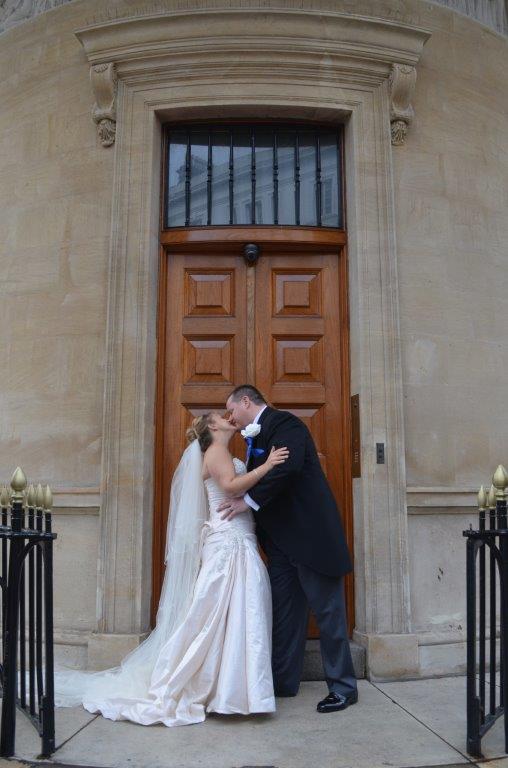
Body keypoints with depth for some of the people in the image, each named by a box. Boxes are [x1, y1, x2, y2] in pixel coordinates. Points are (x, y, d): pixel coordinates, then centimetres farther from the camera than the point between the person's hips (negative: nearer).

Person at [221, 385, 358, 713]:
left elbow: (287, 467, -28)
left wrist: (249, 500, -21)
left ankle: (343, 687, 14)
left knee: (328, 611, 2)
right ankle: (284, 681, 26)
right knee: (284, 611, 14)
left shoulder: (285, 424, -13)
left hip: (311, 535, -9)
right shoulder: (257, 436, 15)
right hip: (282, 540, 9)